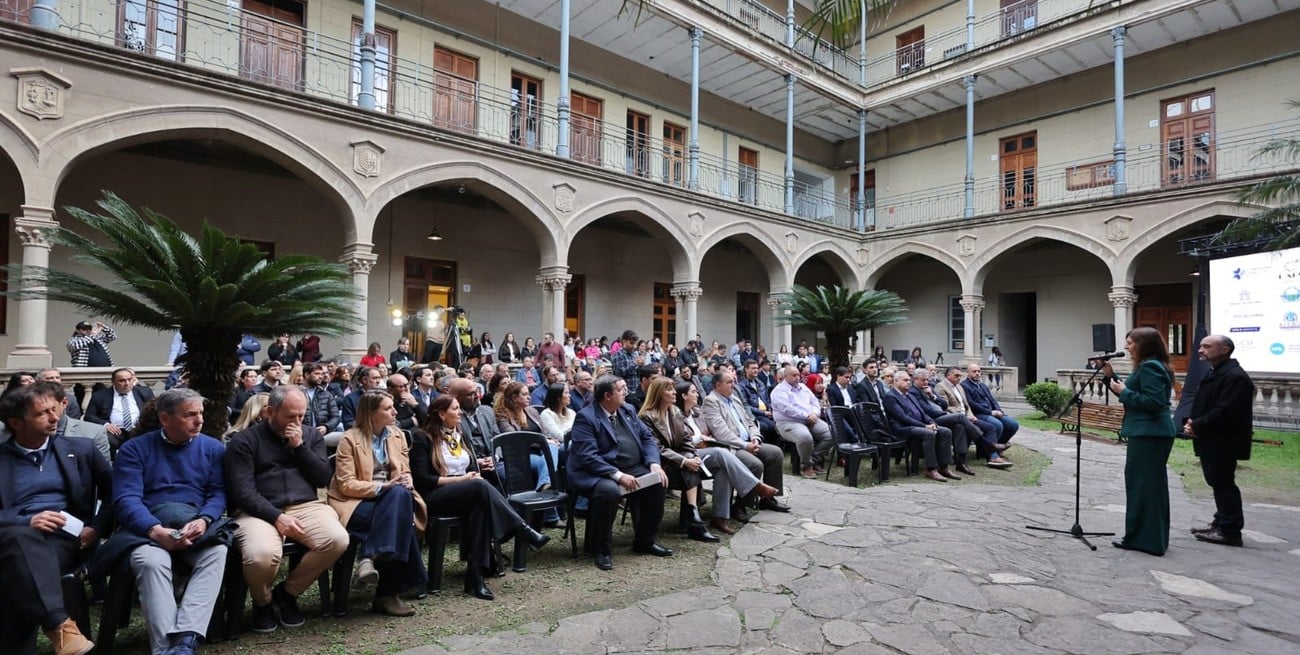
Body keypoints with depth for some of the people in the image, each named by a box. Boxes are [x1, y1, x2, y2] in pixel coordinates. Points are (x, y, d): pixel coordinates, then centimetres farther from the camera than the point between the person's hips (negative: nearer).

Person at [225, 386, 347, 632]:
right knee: (262, 555, -35)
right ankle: (262, 602, 5)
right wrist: (277, 517, -19)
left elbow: (324, 478, 6)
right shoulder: (244, 440, 4)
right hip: (259, 511, -3)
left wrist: (300, 446, -4)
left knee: (338, 540, -26)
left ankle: (287, 592, 4)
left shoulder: (311, 436, 15)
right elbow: (242, 491, -6)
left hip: (306, 506, 3)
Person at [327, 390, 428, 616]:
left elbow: (405, 472, 13)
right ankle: (387, 592, -27)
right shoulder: (350, 439, -5)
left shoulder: (397, 435, 12)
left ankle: (371, 557, -26)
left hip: (392, 497, 4)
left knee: (401, 495, -33)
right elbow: (346, 484, -11)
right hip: (358, 502, -4)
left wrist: (406, 483, -12)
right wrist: (382, 486, -22)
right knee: (399, 515, -33)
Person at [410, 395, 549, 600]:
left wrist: (476, 475, -6)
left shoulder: (460, 436, 20)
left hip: (467, 494, 5)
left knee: (480, 505, -33)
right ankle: (525, 532, -35)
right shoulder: (423, 438, 0)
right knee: (481, 487, -34)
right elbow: (422, 479, -9)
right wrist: (459, 479, -13)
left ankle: (475, 575, -35)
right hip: (435, 496, -5)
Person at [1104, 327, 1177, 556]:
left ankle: (1145, 540, 3)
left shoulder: (1149, 367, -16)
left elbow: (1154, 402, -24)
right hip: (1152, 433, 11)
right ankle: (1154, 539, 27)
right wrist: (1111, 377, 10)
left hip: (1148, 435, -11)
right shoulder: (1148, 366, 16)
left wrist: (1124, 391, -16)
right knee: (1152, 485, 17)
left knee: (1142, 485, -4)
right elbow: (1134, 395, 17)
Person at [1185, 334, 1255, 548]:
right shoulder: (1214, 373, 15)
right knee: (1218, 483, 16)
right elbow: (1203, 404, 19)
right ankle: (1221, 523, 26)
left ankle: (1229, 531, 5)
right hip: (1211, 441, 10)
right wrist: (1192, 422, 2)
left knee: (1223, 484, -3)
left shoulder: (1235, 376, -17)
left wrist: (1198, 427, -17)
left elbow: (1224, 412, -24)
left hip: (1223, 442, -10)